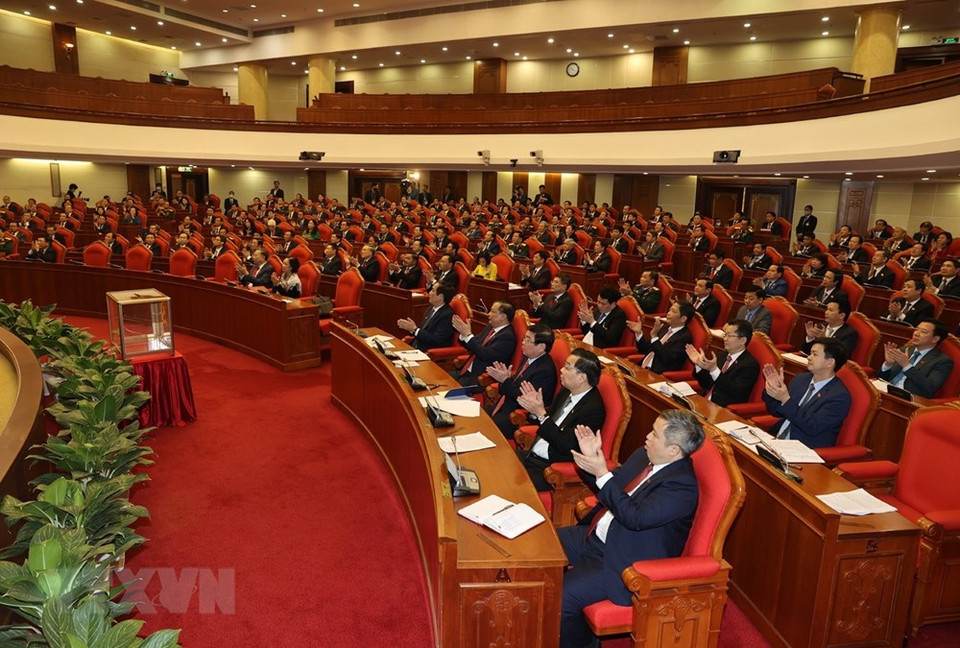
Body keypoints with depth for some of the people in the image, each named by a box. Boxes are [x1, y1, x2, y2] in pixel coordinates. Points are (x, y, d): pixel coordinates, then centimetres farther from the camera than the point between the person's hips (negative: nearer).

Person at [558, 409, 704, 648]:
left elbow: (635, 518, -31)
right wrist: (592, 458, -4)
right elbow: (608, 490, 13)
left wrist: (602, 474, -28)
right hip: (595, 536, 9)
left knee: (562, 595, -22)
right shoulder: (644, 455, 3)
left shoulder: (682, 486, -23)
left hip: (622, 560, -9)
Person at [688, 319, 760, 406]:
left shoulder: (751, 364, -7)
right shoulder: (721, 355, 14)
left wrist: (714, 369, -26)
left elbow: (736, 393, -20)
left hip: (724, 410, -7)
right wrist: (699, 364, 0)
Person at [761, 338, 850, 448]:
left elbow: (813, 428, -20)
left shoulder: (840, 396, -11)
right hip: (776, 439, 7)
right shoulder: (801, 379, 9)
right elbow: (776, 412, 13)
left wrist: (786, 400, -25)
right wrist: (774, 389, -6)